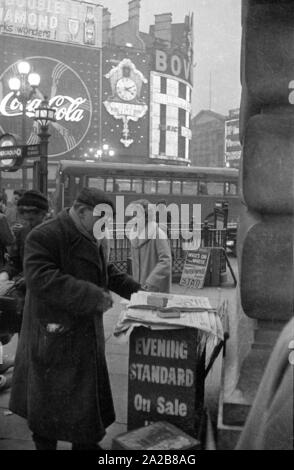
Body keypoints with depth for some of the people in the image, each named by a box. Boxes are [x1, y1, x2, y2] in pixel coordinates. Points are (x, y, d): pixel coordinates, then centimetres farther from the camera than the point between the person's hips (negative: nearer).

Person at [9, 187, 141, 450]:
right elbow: (41, 278, -32)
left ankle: (86, 443, 36)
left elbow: (107, 272, 21)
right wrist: (93, 296, -32)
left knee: (89, 394, 19)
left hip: (86, 334, 9)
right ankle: (45, 443, 28)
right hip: (55, 337, -9)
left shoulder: (92, 240, 10)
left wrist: (136, 290, 7)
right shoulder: (44, 237, -20)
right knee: (48, 398, 7)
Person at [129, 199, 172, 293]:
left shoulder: (158, 234, -14)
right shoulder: (134, 233, 7)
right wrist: (135, 280, 13)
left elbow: (166, 261, -19)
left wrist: (151, 281, -24)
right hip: (139, 285, 6)